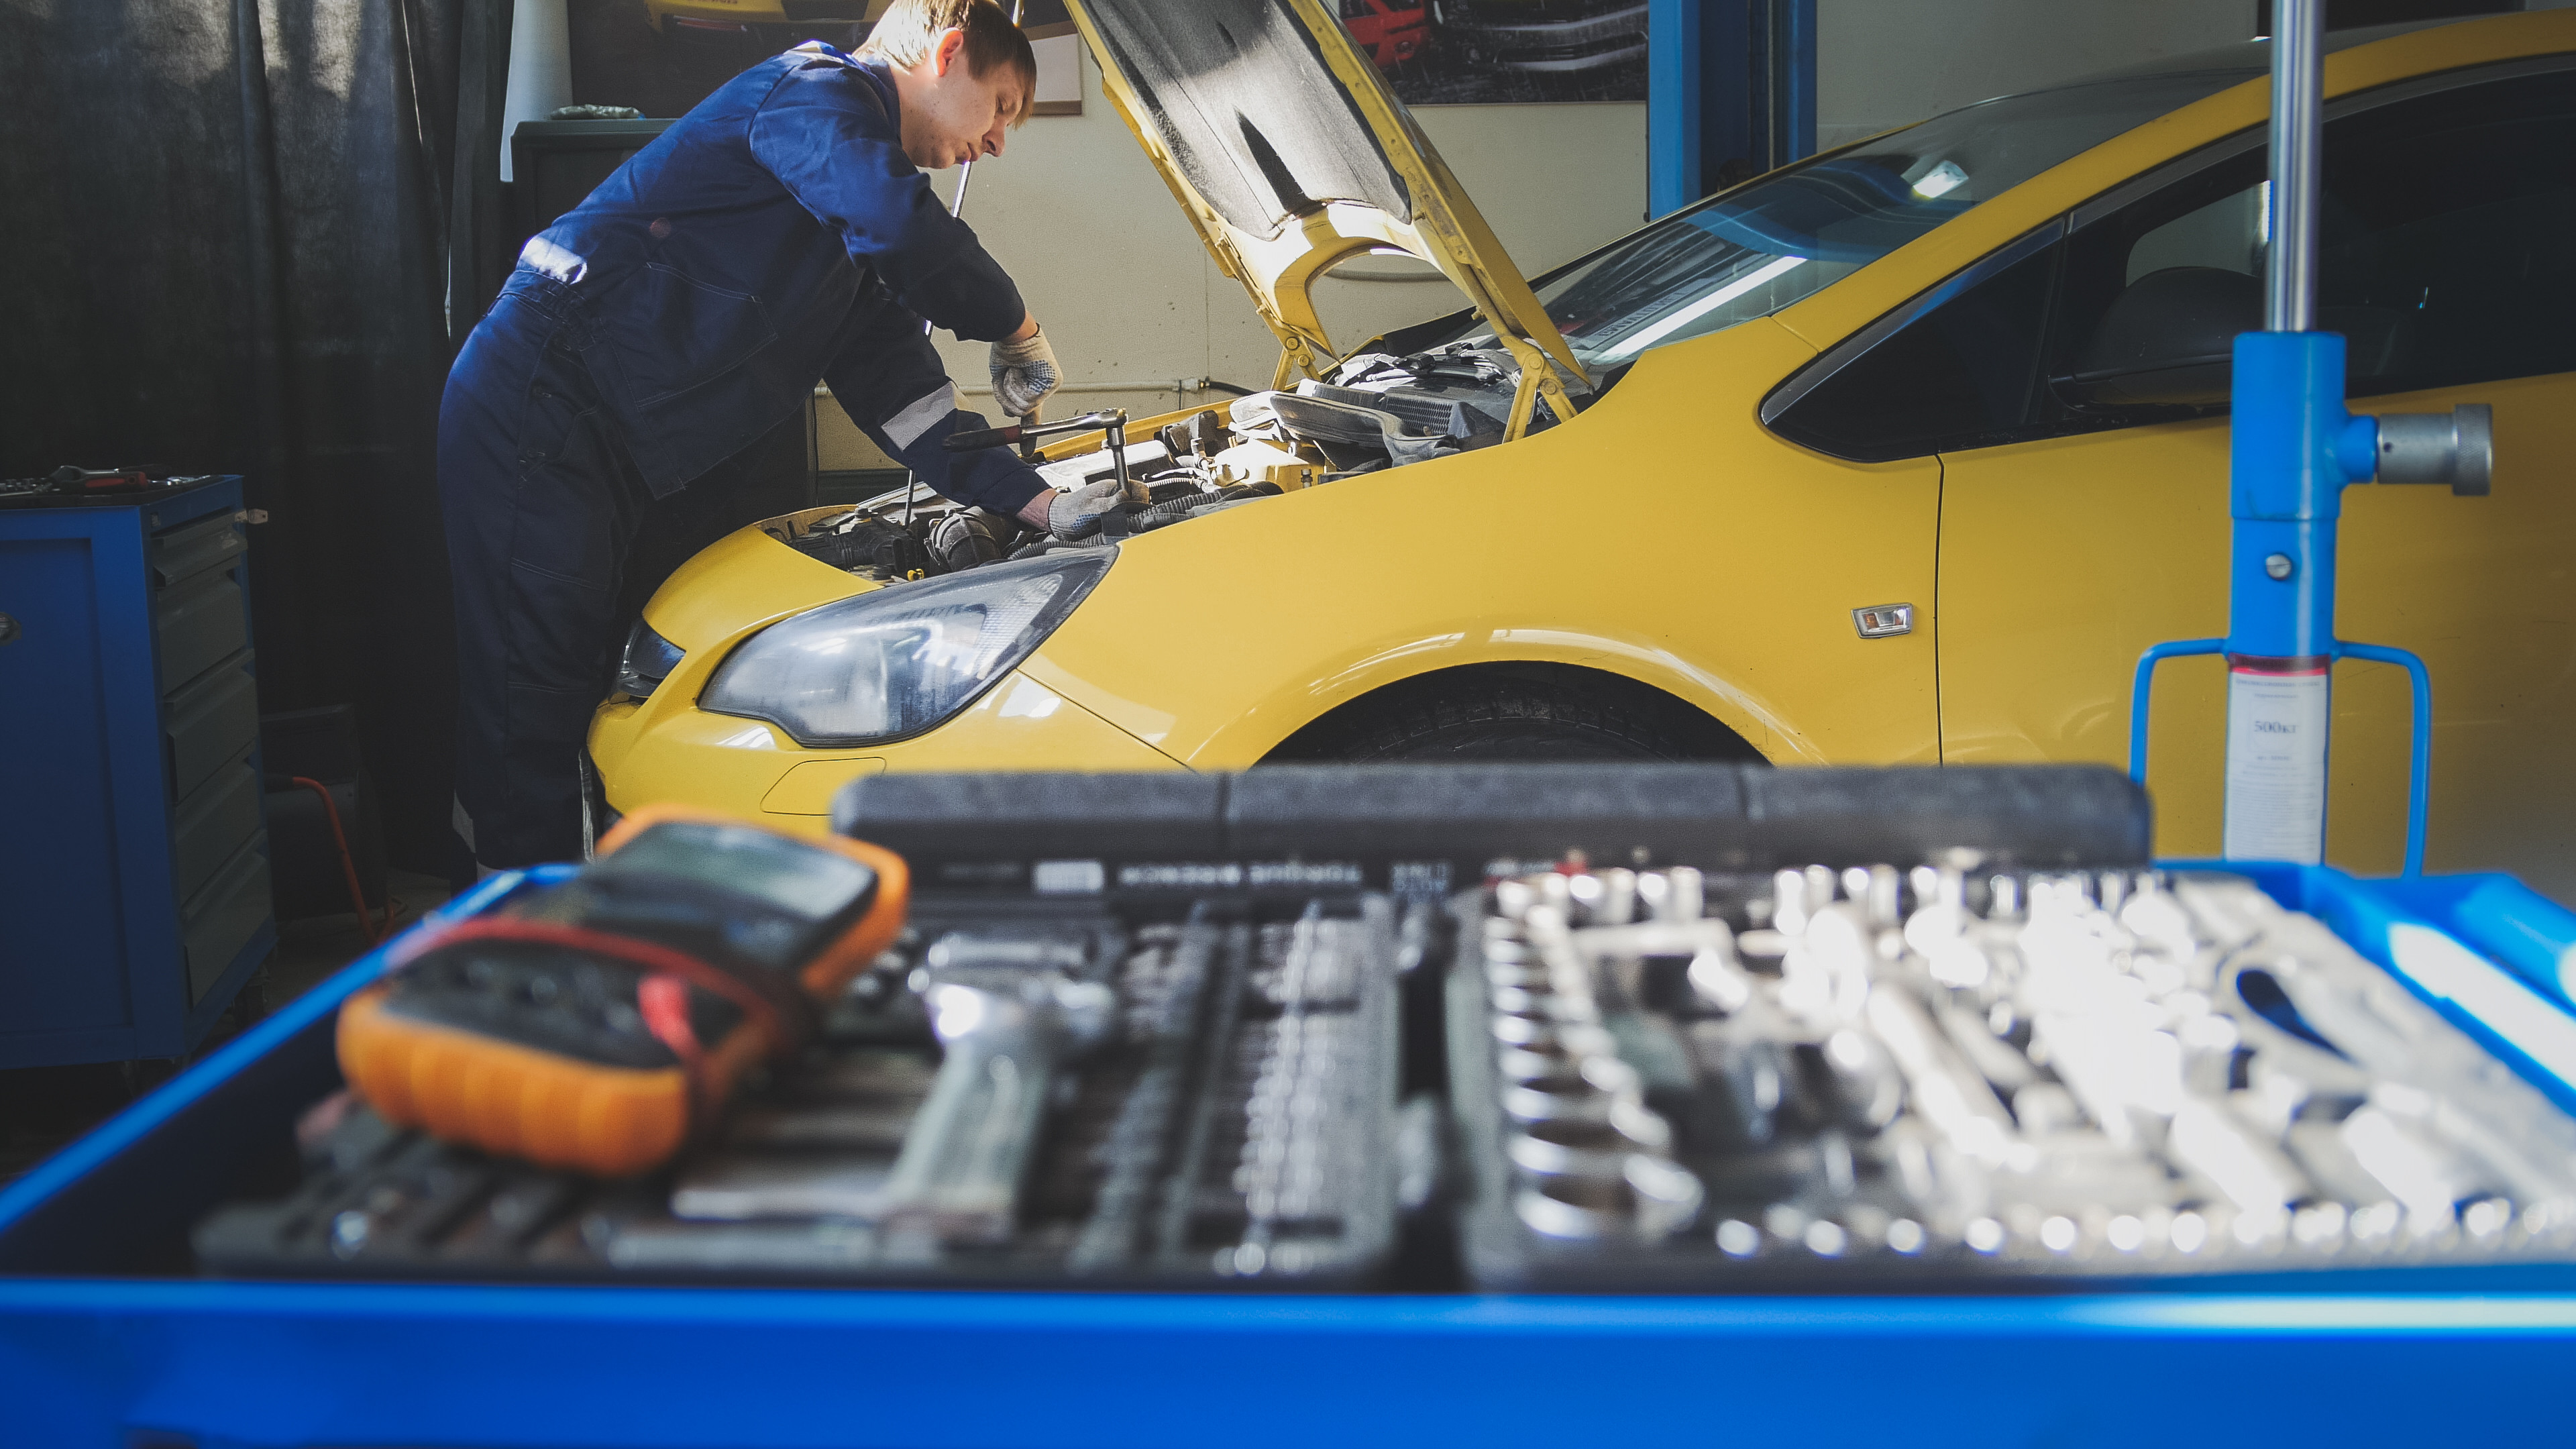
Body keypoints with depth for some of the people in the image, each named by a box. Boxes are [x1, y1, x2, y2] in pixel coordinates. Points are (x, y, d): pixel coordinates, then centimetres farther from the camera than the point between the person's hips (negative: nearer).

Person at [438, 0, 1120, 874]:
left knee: (574, 697, 11)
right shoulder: (815, 91, -6)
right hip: (539, 403, -10)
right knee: (533, 712, -8)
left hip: (608, 454, 10)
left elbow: (898, 396, 16)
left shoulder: (857, 247, 23)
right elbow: (904, 233, -25)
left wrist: (1037, 505, 7)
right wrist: (1017, 328, -8)